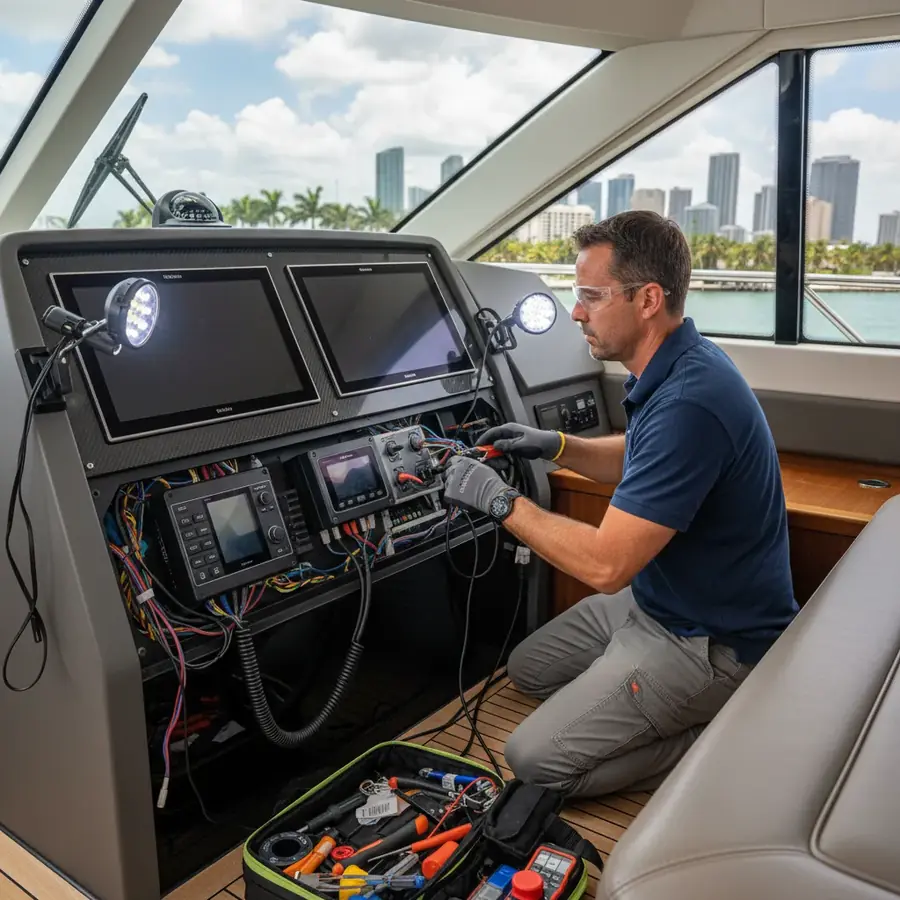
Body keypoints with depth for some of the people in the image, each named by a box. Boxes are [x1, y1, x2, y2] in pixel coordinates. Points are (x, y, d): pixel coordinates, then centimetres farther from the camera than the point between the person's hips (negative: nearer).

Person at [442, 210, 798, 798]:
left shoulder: (689, 402, -32)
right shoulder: (678, 366, 0)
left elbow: (606, 564, -31)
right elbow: (636, 460, 19)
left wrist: (501, 501, -19)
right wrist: (557, 447, 3)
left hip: (710, 642, -10)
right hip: (658, 600, 10)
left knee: (534, 760, -8)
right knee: (528, 669, 20)